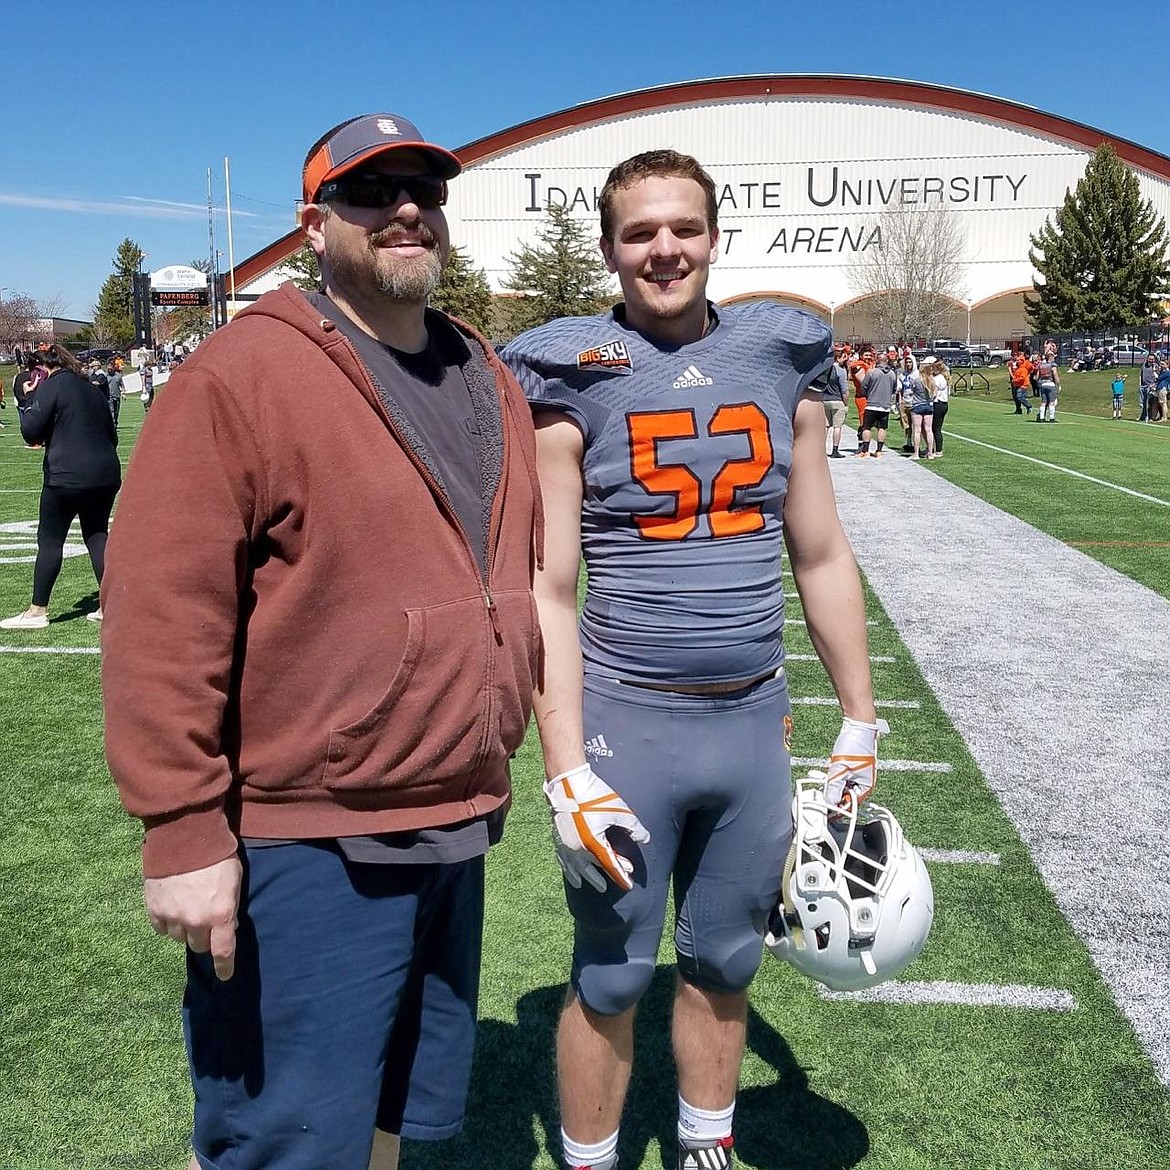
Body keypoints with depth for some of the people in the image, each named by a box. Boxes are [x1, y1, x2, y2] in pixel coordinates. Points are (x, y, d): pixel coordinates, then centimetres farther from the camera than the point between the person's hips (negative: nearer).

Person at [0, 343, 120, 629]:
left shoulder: (52, 386, -4)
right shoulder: (92, 389, 17)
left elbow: (31, 433, -9)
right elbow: (112, 436, 23)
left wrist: (28, 400, 4)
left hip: (67, 476, -6)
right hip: (106, 474, 6)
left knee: (50, 541, 2)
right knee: (97, 535, 13)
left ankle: (38, 610, 6)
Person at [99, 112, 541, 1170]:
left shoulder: (487, 380, 10)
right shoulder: (243, 373, -13)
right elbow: (162, 617, -17)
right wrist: (182, 832, -18)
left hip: (459, 828, 7)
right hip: (305, 853, -7)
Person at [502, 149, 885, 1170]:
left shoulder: (782, 363, 5)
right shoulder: (574, 379, -6)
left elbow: (822, 557, 10)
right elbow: (547, 594, -8)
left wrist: (861, 722, 11)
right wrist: (567, 770, -13)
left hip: (755, 721, 4)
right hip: (627, 722, -3)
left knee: (725, 963, 18)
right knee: (612, 978, 10)